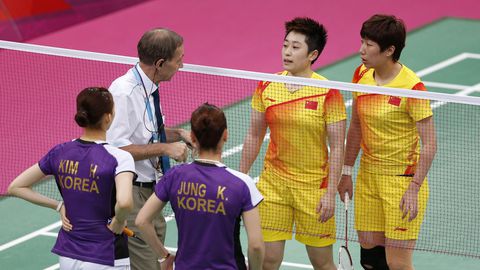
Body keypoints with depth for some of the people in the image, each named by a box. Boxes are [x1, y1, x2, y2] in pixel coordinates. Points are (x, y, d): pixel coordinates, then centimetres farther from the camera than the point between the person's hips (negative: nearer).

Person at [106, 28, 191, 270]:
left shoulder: (148, 89, 7)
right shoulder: (124, 93, -21)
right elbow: (116, 148, -25)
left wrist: (178, 135, 6)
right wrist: (163, 148, -22)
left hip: (150, 191, 10)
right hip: (131, 193, -10)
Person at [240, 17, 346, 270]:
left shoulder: (328, 93, -11)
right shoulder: (266, 87, 1)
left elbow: (337, 147, -9)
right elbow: (254, 136, 11)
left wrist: (330, 193, -12)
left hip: (314, 186, -3)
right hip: (273, 182, 3)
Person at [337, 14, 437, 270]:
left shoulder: (411, 87, -19)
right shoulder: (362, 74, 1)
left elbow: (429, 144, -17)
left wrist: (413, 190, -22)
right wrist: (347, 172, 15)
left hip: (402, 180, -6)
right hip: (368, 177, 7)